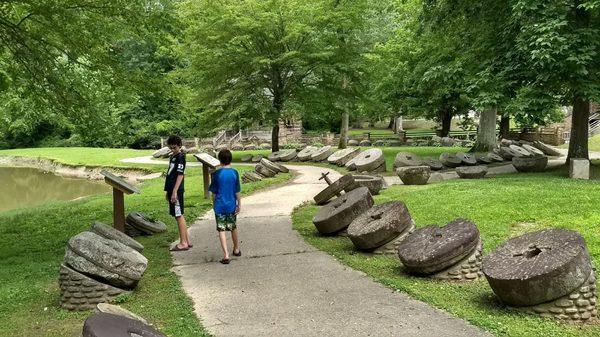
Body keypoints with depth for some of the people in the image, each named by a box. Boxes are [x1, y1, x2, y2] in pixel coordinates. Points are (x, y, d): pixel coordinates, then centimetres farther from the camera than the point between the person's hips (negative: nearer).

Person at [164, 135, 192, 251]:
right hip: (171, 190, 9)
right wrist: (168, 191, 23)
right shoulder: (172, 157, 17)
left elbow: (180, 175, -17)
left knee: (179, 216, -5)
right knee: (179, 216, 12)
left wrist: (174, 192, -22)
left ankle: (183, 243, 1)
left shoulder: (180, 157, -11)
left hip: (176, 191, -9)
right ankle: (187, 241, 19)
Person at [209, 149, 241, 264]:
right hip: (231, 205, 2)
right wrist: (239, 204, 7)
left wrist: (214, 204, 13)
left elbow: (213, 192, -1)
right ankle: (236, 249, 35)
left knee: (221, 230, -2)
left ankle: (226, 255, -12)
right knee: (233, 228, 19)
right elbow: (237, 191, -2)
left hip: (219, 206, -2)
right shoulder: (234, 173, -5)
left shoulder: (216, 174, -8)